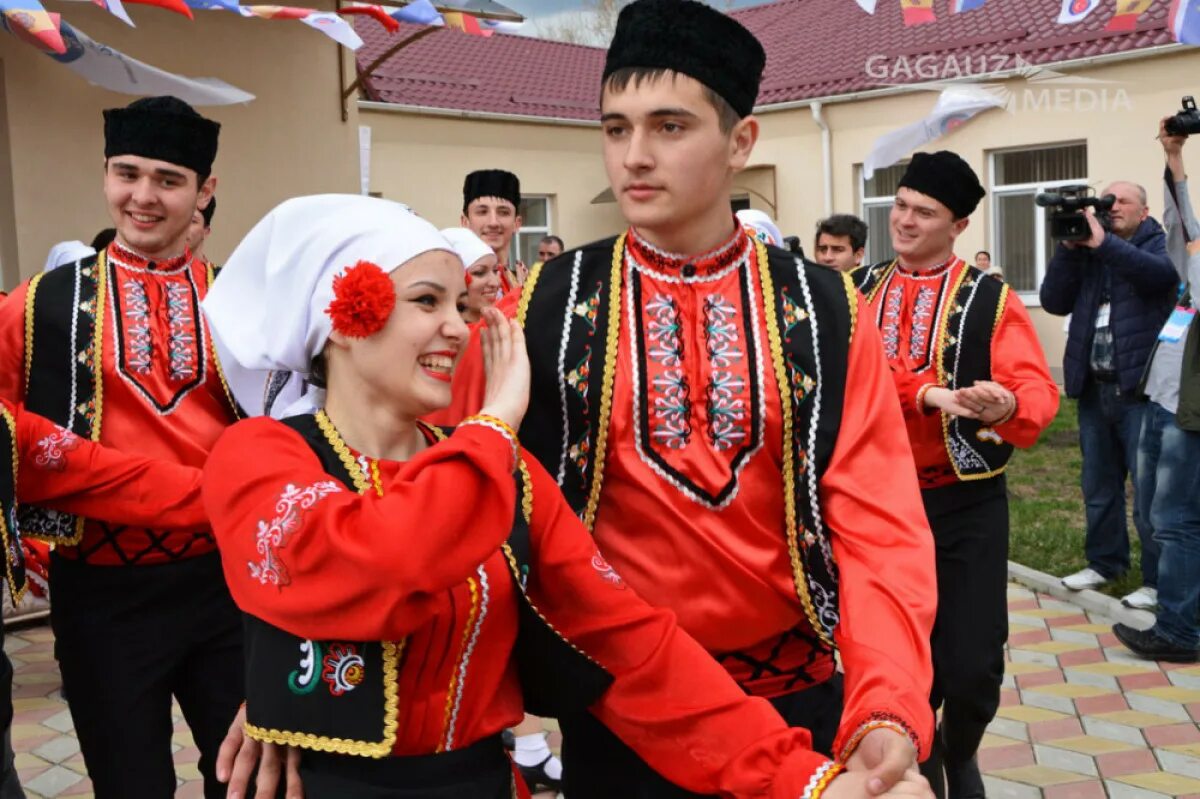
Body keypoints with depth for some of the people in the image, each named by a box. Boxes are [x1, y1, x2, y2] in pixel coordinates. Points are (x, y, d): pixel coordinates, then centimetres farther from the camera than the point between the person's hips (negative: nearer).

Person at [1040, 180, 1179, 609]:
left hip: (1141, 386, -5)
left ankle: (1157, 580, 4)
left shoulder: (1158, 245, 1)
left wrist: (1103, 242, -26)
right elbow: (1054, 301, 2)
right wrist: (1069, 247, -8)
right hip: (1094, 387, 5)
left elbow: (1163, 273, -23)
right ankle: (1104, 561, 28)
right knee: (1099, 484, 14)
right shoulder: (1086, 253, 13)